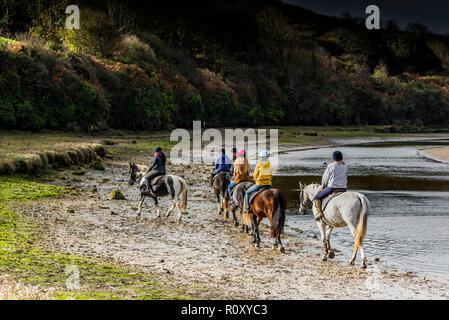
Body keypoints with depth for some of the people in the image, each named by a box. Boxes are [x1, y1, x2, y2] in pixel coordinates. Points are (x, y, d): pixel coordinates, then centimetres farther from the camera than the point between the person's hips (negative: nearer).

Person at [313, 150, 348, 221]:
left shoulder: (330, 166, -9)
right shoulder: (345, 167, 5)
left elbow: (325, 178, -1)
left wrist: (323, 186, 16)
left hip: (331, 188, -5)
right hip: (343, 189, 5)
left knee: (316, 198, 5)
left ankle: (319, 212, -15)